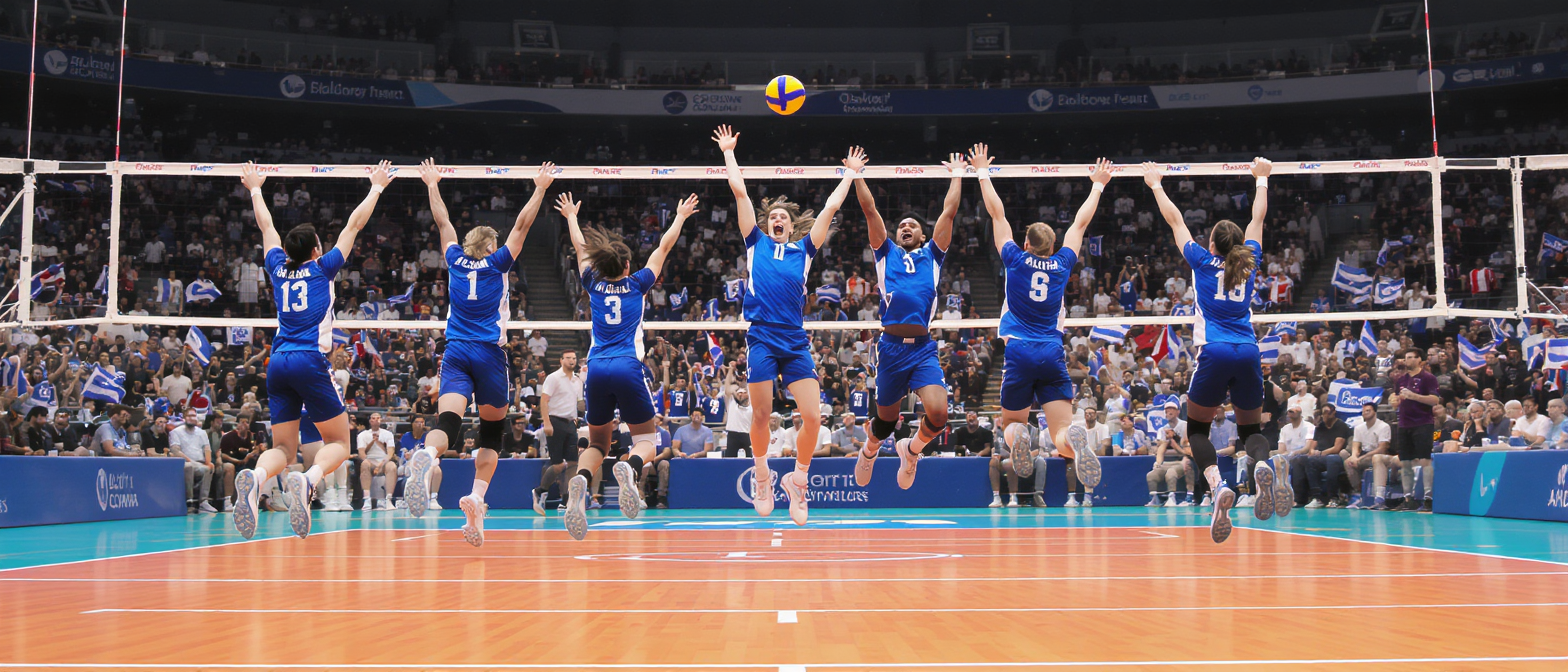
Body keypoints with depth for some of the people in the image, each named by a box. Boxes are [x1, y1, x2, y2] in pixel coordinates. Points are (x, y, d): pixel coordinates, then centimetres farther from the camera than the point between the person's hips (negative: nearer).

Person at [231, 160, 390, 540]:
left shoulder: (278, 269, 15)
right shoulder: (322, 268, 6)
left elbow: (265, 225, 32)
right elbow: (355, 224, 13)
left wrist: (255, 189, 46)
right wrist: (376, 187, 24)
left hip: (278, 363, 5)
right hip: (310, 362, -4)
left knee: (283, 448, 5)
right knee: (338, 442, 3)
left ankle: (255, 479, -30)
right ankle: (306, 481, -30)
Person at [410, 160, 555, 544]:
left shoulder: (456, 260, 12)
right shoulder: (499, 263, 5)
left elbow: (442, 221, 24)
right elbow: (522, 225, 8)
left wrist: (433, 185, 35)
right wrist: (540, 188, 16)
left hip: (456, 353, 2)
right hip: (490, 354, -1)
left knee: (448, 421, -18)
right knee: (492, 432, 12)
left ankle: (427, 455, -53)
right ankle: (476, 499, -5)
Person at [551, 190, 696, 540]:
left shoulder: (594, 285, 12)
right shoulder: (636, 285, 7)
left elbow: (580, 247, 29)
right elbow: (663, 248, 18)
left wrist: (571, 217, 45)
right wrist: (680, 216, 32)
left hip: (596, 370, 3)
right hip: (628, 367, -3)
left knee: (597, 443, 12)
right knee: (646, 439, 7)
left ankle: (580, 480, -23)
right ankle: (630, 467, -31)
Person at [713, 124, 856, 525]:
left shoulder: (804, 249, 16)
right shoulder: (756, 243, 15)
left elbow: (831, 207, 20)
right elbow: (740, 191, 15)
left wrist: (851, 174, 27)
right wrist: (729, 152, 19)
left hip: (796, 343, 1)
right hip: (762, 338, -1)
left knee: (813, 416, -8)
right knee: (760, 416, -1)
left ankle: (797, 479, 12)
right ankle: (762, 478, 21)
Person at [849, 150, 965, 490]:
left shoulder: (932, 254, 18)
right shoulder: (886, 253, 16)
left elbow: (949, 212, 15)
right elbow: (870, 209, 12)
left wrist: (957, 177, 20)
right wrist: (856, 173, 13)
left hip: (924, 349, 0)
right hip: (891, 346, 0)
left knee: (937, 414, -17)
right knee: (886, 419, 10)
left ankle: (912, 448, 16)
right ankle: (869, 450, 45)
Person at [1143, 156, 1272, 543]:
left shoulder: (1203, 262, 8)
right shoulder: (1248, 262, 14)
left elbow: (1175, 221, 18)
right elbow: (1258, 218, 28)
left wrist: (1155, 184, 30)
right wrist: (1261, 179, 41)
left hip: (1214, 353, -3)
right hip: (1248, 355, 3)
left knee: (1197, 428, 9)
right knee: (1251, 429, 14)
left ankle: (1217, 485, -20)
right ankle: (1262, 466, -23)